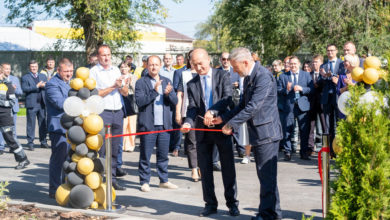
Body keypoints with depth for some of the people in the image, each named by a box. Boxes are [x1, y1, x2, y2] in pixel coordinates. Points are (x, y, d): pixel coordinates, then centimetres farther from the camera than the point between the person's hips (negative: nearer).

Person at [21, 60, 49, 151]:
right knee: (31, 124, -2)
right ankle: (30, 143, 3)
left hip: (42, 104, 4)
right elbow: (24, 89, -11)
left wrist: (43, 86, -12)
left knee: (43, 124, 7)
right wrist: (36, 86, -15)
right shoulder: (25, 77, 3)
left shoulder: (43, 76, 17)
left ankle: (43, 142, 14)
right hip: (32, 104, -4)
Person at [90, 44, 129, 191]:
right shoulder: (94, 72, -1)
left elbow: (126, 93, 14)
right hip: (102, 113, -5)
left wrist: (121, 86, -8)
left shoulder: (116, 70, 15)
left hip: (118, 112, 5)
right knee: (101, 148, -7)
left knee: (115, 148, 8)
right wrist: (113, 86, -12)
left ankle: (112, 178, 14)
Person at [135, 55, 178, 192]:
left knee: (163, 155, 10)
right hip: (148, 124, -4)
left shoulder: (166, 81, 14)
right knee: (145, 155, 1)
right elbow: (139, 101, -12)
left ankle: (164, 180, 20)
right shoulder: (141, 82, 0)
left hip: (164, 124, 4)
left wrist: (168, 93, -11)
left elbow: (175, 102, 10)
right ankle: (144, 182, 10)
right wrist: (154, 91, -20)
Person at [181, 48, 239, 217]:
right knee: (205, 169, 7)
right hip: (202, 131, 3)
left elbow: (228, 98, -14)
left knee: (228, 167, 2)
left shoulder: (222, 76, -1)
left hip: (222, 128, -3)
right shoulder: (192, 84, 7)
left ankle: (232, 203, 13)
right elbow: (192, 108, -1)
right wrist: (188, 123, -22)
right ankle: (210, 204, 18)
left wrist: (212, 111, -30)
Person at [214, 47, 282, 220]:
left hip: (266, 132, -10)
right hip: (257, 134, 10)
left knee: (267, 175, -8)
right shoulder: (248, 78, 14)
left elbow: (253, 107, -23)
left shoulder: (264, 76, -18)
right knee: (264, 175, 15)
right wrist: (223, 118, 10)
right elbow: (243, 105, 20)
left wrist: (231, 124, -18)